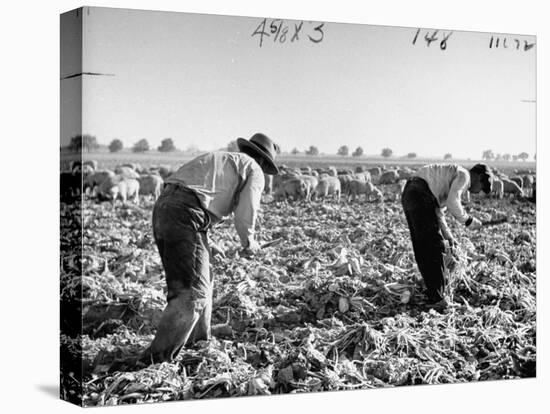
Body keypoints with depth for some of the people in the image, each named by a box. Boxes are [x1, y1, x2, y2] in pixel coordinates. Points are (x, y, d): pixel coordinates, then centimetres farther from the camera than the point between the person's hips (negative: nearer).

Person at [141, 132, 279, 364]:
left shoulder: (217, 158, 32)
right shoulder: (253, 170, 9)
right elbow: (244, 217, 0)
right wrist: (249, 243, 18)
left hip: (162, 207, 9)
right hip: (187, 216, -9)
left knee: (201, 284, 21)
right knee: (193, 293, -6)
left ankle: (198, 345, 31)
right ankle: (157, 357, -11)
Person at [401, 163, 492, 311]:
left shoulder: (452, 178, 30)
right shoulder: (464, 175, 1)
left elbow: (438, 210, 33)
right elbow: (452, 203, -13)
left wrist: (446, 234, 30)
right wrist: (468, 221, -1)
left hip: (408, 195, 10)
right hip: (420, 197, -10)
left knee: (422, 250, 16)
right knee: (434, 247, -4)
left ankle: (432, 290, 25)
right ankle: (436, 298, -2)